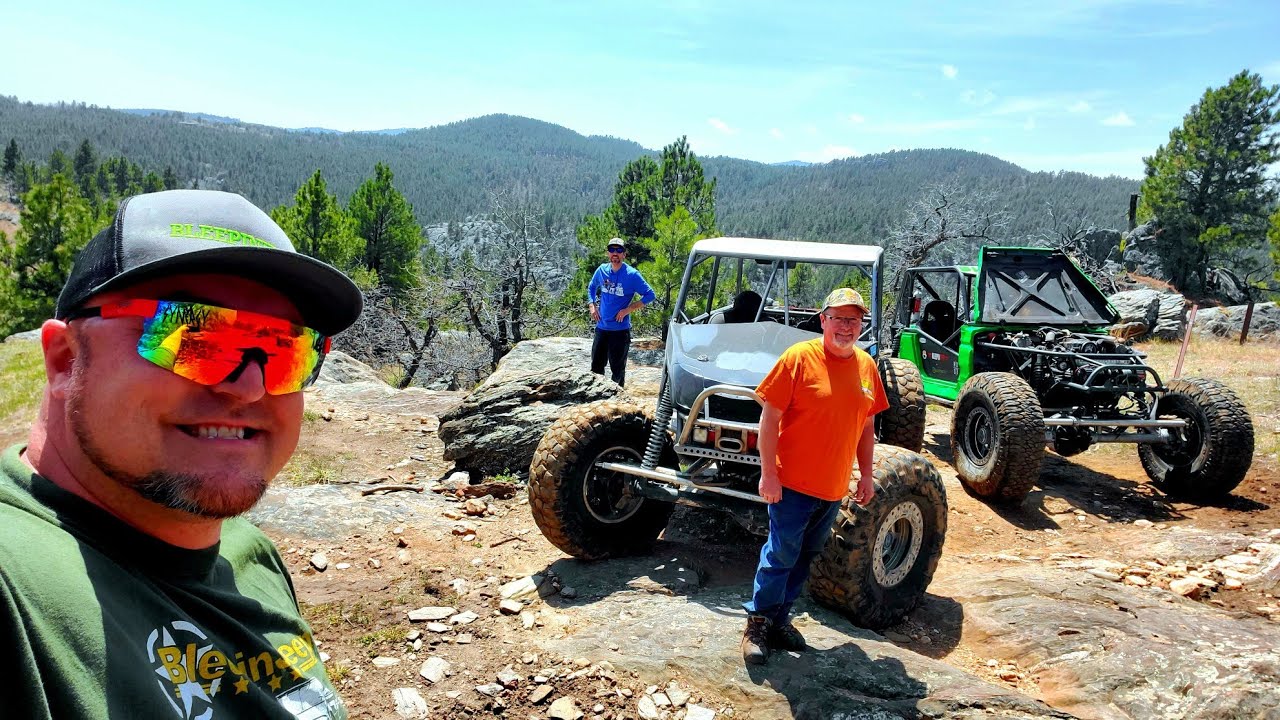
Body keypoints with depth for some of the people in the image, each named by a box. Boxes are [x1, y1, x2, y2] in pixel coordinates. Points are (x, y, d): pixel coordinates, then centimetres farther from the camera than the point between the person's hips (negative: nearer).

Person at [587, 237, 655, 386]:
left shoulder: (631, 274, -11)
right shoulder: (602, 270, 3)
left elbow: (649, 295, -9)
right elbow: (591, 287, 22)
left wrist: (627, 310, -15)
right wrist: (592, 306, 6)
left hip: (620, 329, -5)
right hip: (601, 327, 5)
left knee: (617, 369, 5)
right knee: (596, 367, 13)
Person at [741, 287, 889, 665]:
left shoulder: (866, 365, 6)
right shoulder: (799, 357, -11)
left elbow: (866, 425, 15)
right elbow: (770, 416, -13)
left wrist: (866, 474, 13)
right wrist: (768, 473, -16)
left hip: (834, 488, 6)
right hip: (792, 482, -6)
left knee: (804, 557, 16)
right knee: (780, 555, 0)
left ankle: (779, 619, 30)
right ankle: (757, 624, 14)